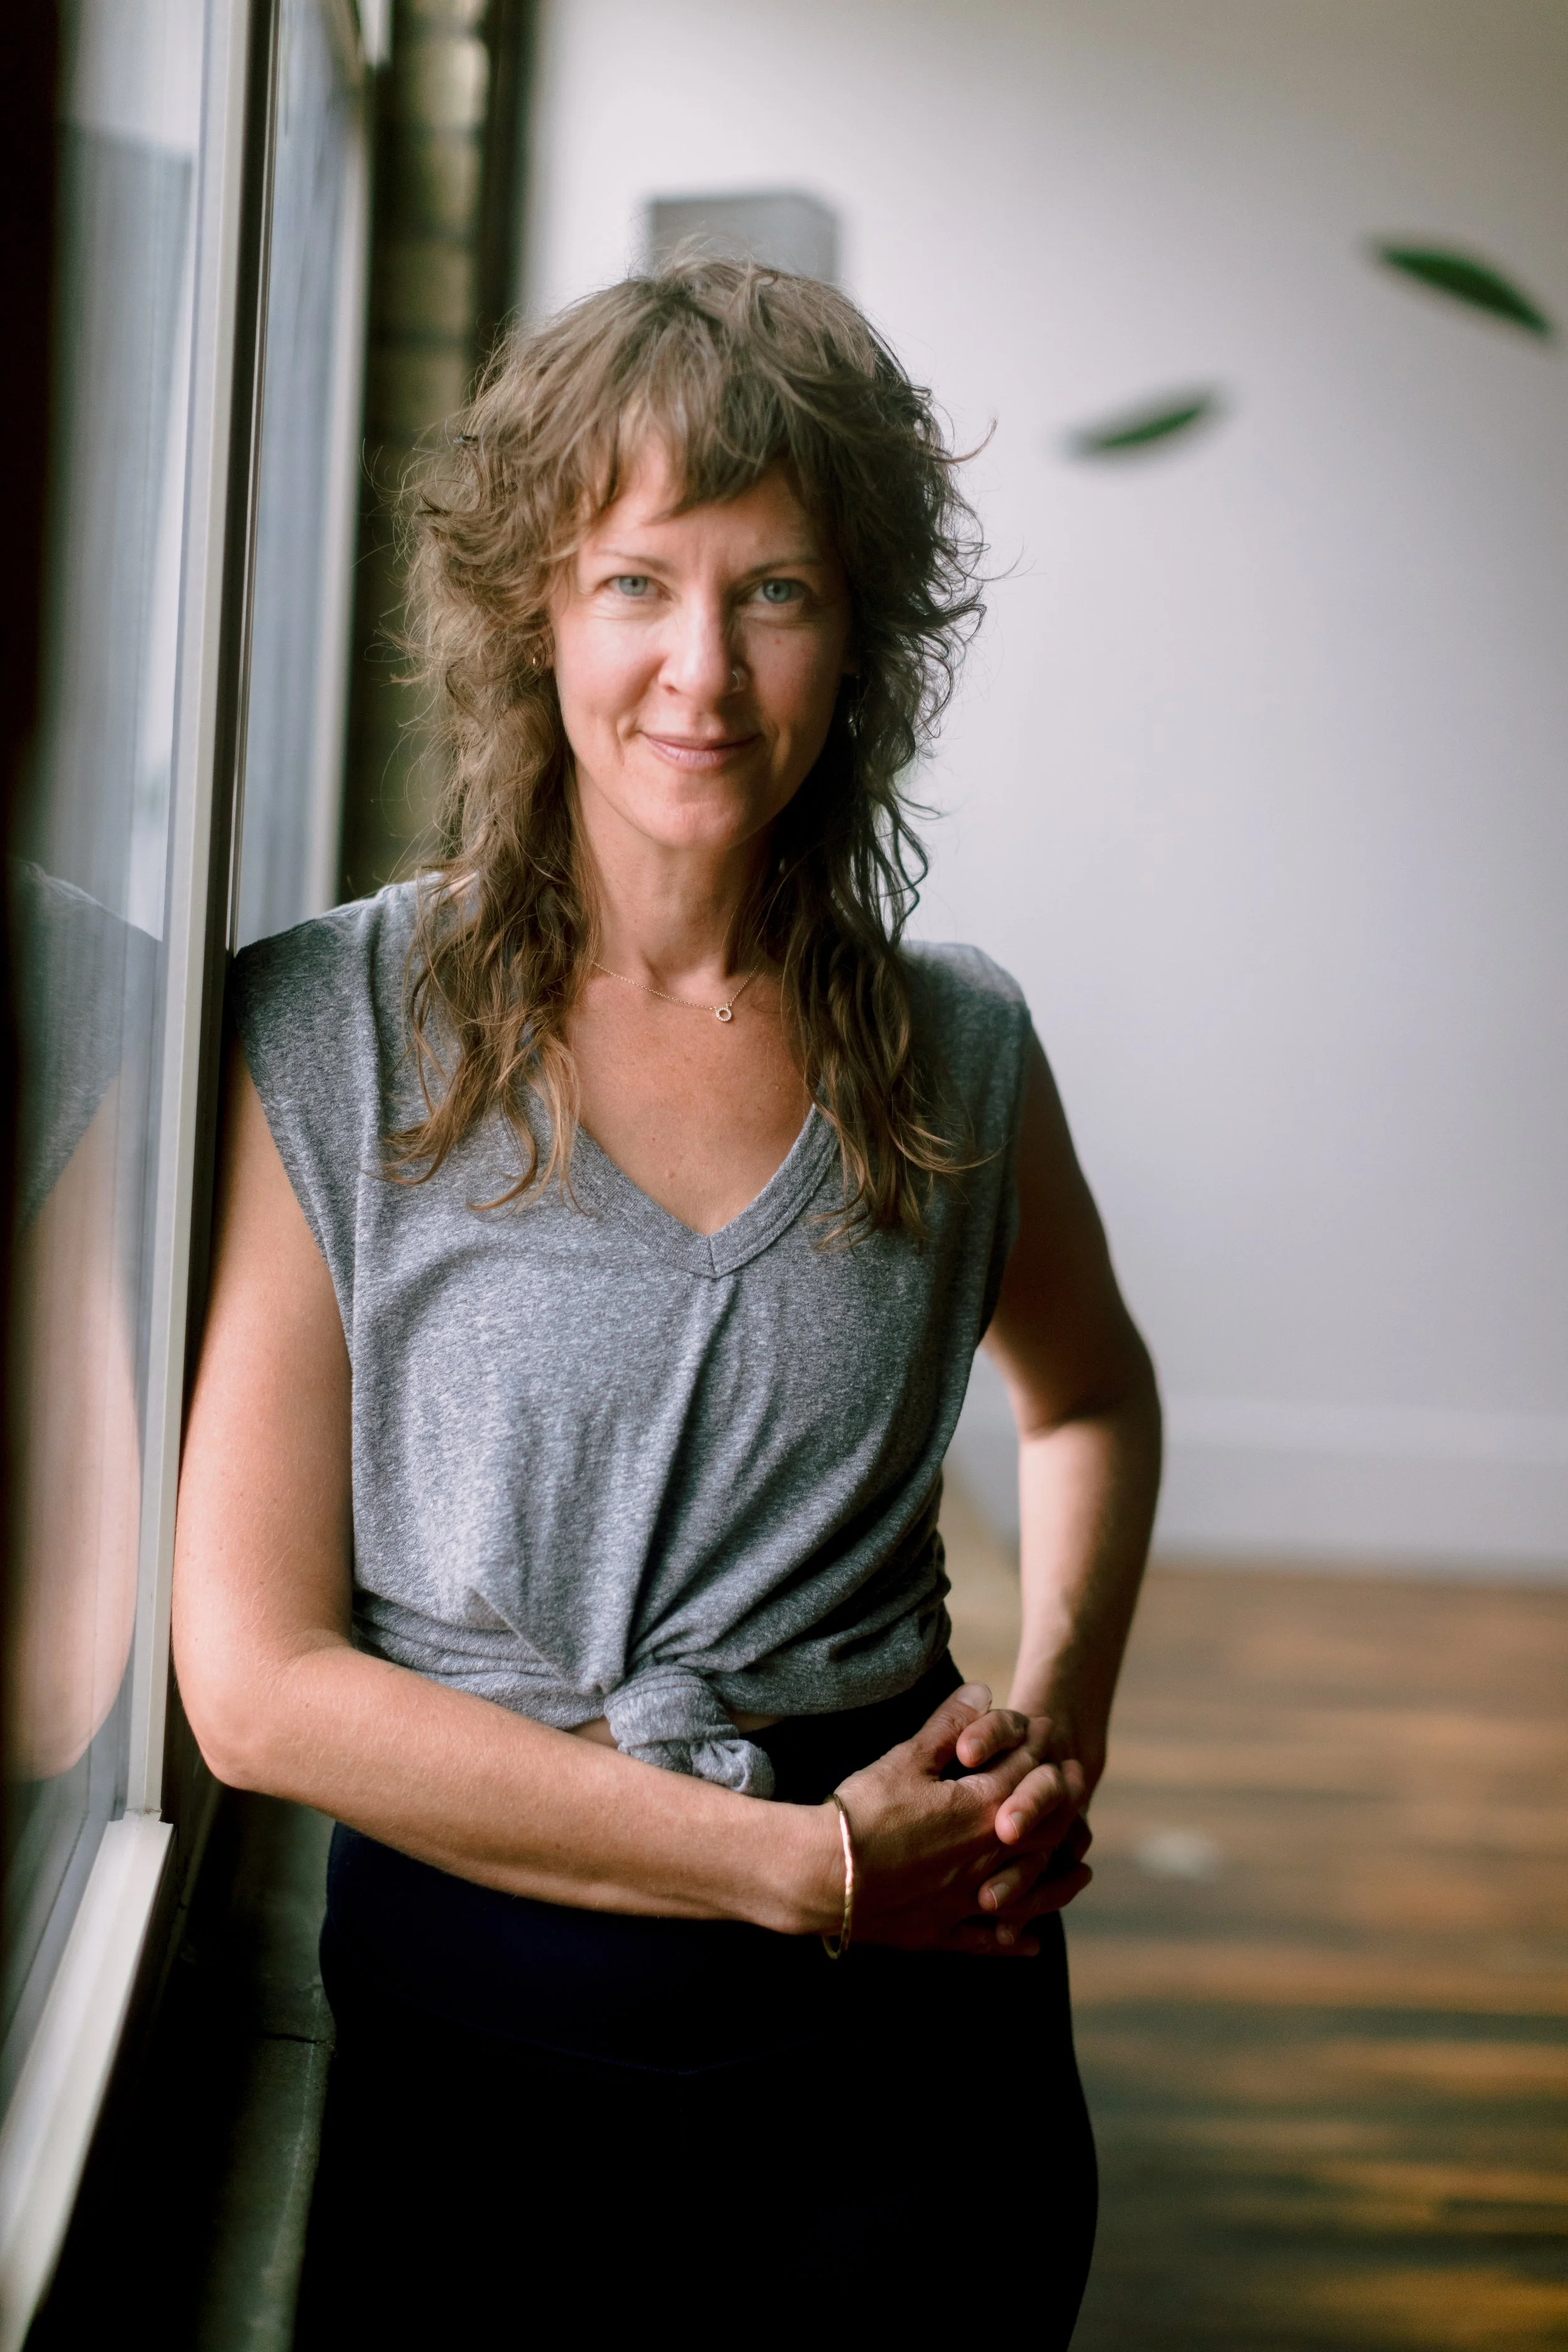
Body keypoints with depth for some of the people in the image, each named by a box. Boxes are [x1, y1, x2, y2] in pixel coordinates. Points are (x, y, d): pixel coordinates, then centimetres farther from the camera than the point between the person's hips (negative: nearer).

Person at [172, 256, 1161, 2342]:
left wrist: (1058, 1710, 2)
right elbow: (258, 1681, -12)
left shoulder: (955, 1051, 0)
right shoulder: (324, 1040, -10)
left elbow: (1090, 1391, 21)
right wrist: (806, 1862, -14)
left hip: (913, 2035, 3)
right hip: (481, 2033, -2)